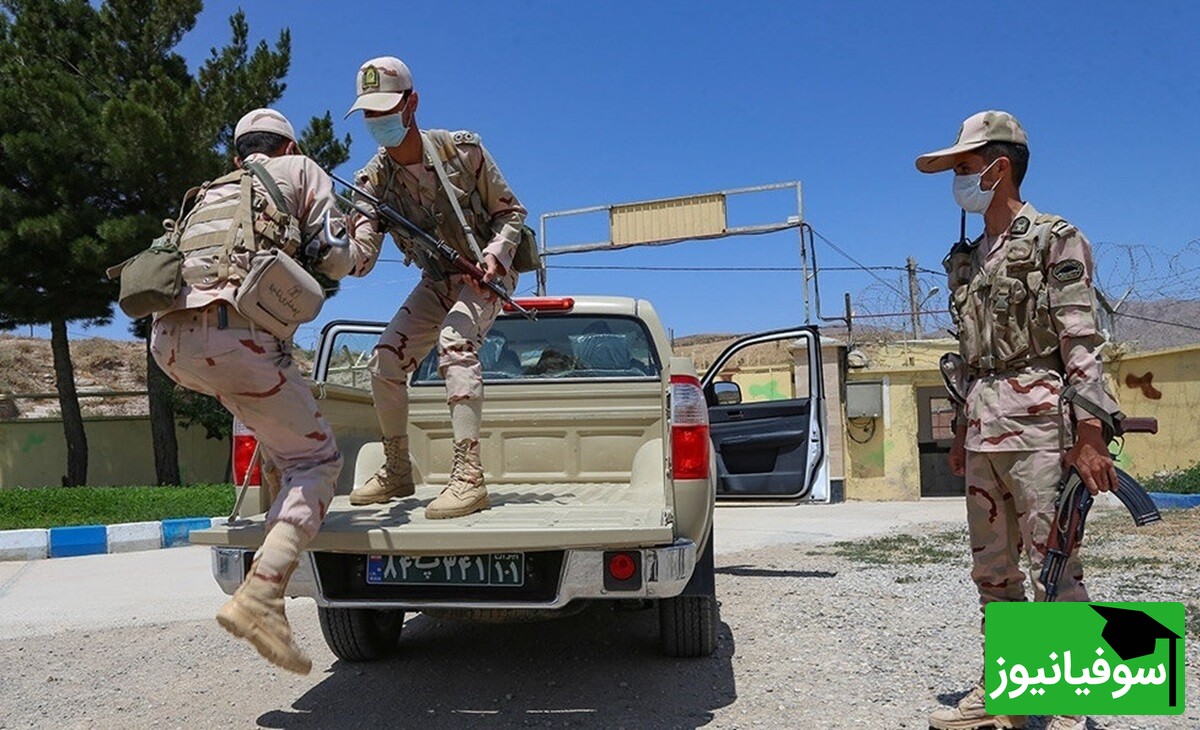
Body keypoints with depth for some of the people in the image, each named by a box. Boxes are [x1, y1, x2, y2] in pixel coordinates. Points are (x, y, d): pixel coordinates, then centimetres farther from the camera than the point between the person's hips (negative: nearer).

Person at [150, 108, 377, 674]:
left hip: (167, 341, 7)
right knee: (316, 460, 0)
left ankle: (284, 507, 32)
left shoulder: (210, 196, 36)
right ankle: (260, 596, -16)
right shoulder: (299, 170, 20)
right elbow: (339, 261, 9)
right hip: (232, 334, -7)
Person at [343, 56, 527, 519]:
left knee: (455, 341, -32)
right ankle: (396, 473, 15)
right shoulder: (373, 180, -9)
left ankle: (469, 477, -36)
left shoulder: (462, 150, -17)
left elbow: (511, 212, -8)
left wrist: (495, 254, -27)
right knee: (385, 361, -4)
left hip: (485, 275, -5)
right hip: (435, 282, 5)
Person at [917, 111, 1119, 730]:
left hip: (1037, 421, -7)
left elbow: (1083, 345, -9)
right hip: (982, 429, 8)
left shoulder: (1054, 240, -2)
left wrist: (1090, 437, -16)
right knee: (992, 568, 11)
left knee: (1054, 568, -4)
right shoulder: (968, 259, 18)